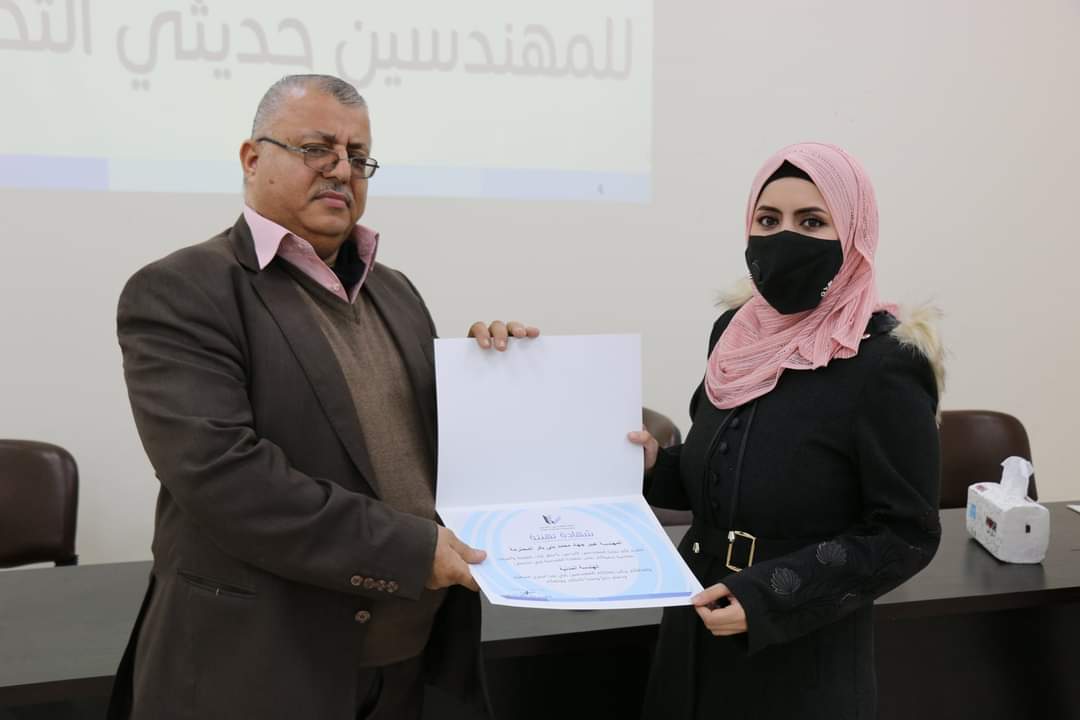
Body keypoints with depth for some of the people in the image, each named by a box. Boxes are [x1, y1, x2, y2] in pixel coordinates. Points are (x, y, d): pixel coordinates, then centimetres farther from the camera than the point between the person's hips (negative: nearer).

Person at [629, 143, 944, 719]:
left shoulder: (885, 363, -18)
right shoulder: (736, 332, 1)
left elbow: (906, 533, -16)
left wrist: (769, 597, -23)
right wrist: (656, 467, -5)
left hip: (804, 661, -6)